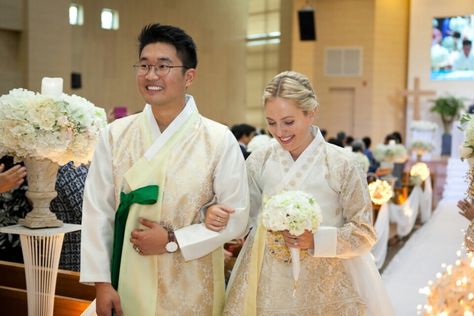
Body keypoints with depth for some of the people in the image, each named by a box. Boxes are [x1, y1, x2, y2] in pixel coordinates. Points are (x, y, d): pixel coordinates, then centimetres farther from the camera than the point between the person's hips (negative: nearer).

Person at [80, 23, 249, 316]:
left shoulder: (219, 140, -9)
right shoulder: (114, 135, -3)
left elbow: (236, 217, -6)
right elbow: (97, 211, -1)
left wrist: (172, 241, -13)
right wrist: (102, 283, -3)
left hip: (191, 290, -1)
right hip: (127, 284, 2)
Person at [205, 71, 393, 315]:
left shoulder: (341, 164, -9)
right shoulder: (259, 161, 0)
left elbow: (364, 233, -6)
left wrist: (316, 240, -19)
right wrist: (214, 214, -15)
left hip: (325, 287, -2)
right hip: (269, 284, 3)